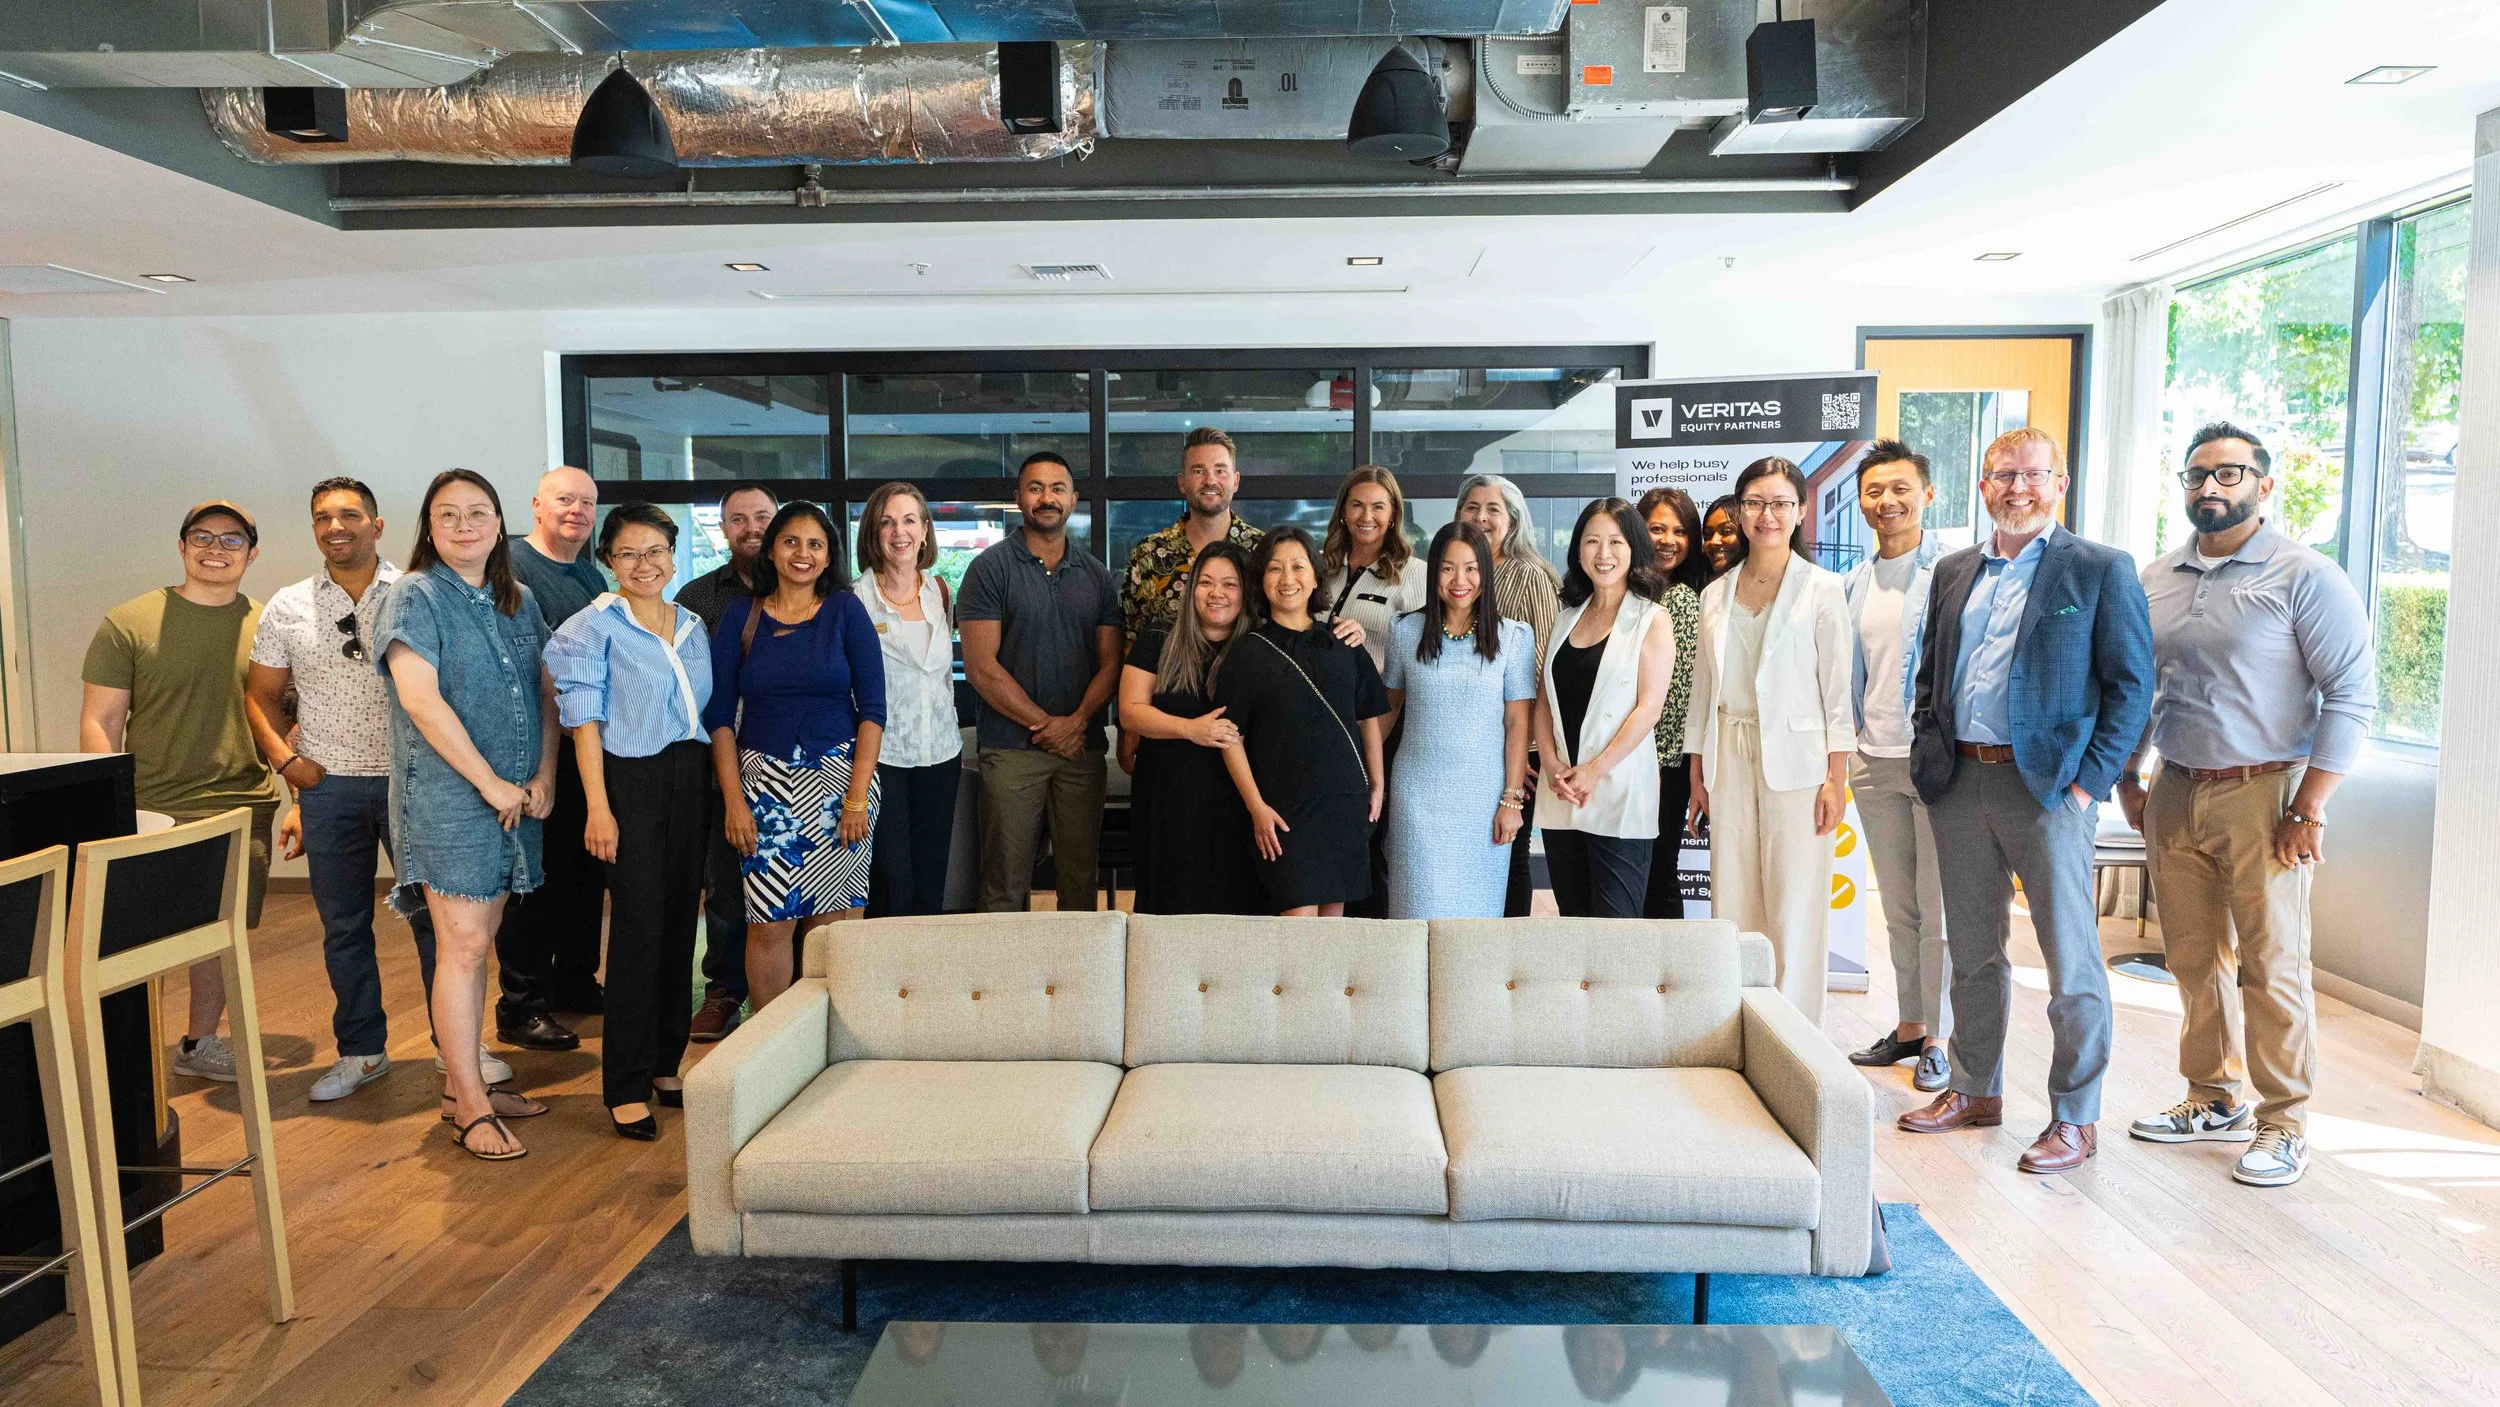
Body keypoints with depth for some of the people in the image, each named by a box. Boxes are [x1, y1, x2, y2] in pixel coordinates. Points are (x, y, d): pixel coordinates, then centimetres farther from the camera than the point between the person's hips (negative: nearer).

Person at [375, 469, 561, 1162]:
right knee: (462, 945, -4)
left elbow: (546, 692, 12)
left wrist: (544, 776, -2)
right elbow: (420, 698, -15)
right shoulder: (414, 596, -5)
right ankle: (470, 1106, 4)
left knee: (475, 941, 12)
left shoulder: (519, 601, 13)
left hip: (516, 798, 6)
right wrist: (492, 784, -16)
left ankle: (461, 1083, 22)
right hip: (448, 796, -6)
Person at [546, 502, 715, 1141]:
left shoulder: (693, 627, 13)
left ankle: (665, 1065, 21)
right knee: (640, 927, -6)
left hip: (691, 780, 6)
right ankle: (626, 1087, 4)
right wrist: (598, 806, -14)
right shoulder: (594, 626, -3)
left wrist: (712, 790, 13)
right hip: (631, 781, -6)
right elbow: (586, 721, -7)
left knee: (681, 922, 9)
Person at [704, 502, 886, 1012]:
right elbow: (719, 715, 5)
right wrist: (734, 799, -4)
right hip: (765, 781, 1)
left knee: (829, 921, 0)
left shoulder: (845, 611, 3)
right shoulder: (740, 616, 7)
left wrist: (858, 796, -9)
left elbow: (873, 707, -2)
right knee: (770, 924, -3)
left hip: (838, 777, -1)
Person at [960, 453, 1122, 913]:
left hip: (1082, 748, 3)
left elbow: (1110, 662, 8)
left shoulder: (1096, 576, 12)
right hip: (1011, 749, -3)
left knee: (1081, 878, 8)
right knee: (1006, 882, 0)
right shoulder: (991, 568, 0)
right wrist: (1044, 723, -9)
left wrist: (1077, 721, -9)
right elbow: (982, 667, -7)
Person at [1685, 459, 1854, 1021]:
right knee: (1733, 903, 5)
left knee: (1796, 907, -2)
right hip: (1730, 759, 4)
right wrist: (1698, 770, 9)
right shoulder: (1716, 594, 11)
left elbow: (1838, 690, -3)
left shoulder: (1823, 589, 0)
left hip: (1796, 758, -4)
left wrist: (1836, 777, -9)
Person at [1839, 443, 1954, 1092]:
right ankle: (1908, 1026, 25)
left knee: (1939, 910, 1)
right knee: (1898, 909, 14)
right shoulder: (1856, 583, 12)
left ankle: (1940, 1039, 12)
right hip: (1875, 763, 6)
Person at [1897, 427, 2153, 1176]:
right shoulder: (1953, 571, 13)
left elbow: (2132, 685, -5)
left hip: (2048, 784, -5)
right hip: (1961, 781, 5)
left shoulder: (2100, 570, -2)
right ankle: (1976, 1091, 29)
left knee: (2071, 960, 1)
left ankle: (2075, 1117, 15)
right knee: (1972, 952, 15)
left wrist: (2090, 782, -11)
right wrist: (1929, 755, 7)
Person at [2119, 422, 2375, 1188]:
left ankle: (2283, 1123, 14)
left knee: (2272, 964, 1)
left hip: (2263, 794, -5)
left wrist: (2309, 809, -13)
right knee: (2194, 959, 12)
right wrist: (2127, 778, 11)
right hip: (2174, 794, 5)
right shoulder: (2156, 579, 10)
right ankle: (2213, 1100, 26)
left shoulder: (2306, 577, -6)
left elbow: (2353, 694, -9)